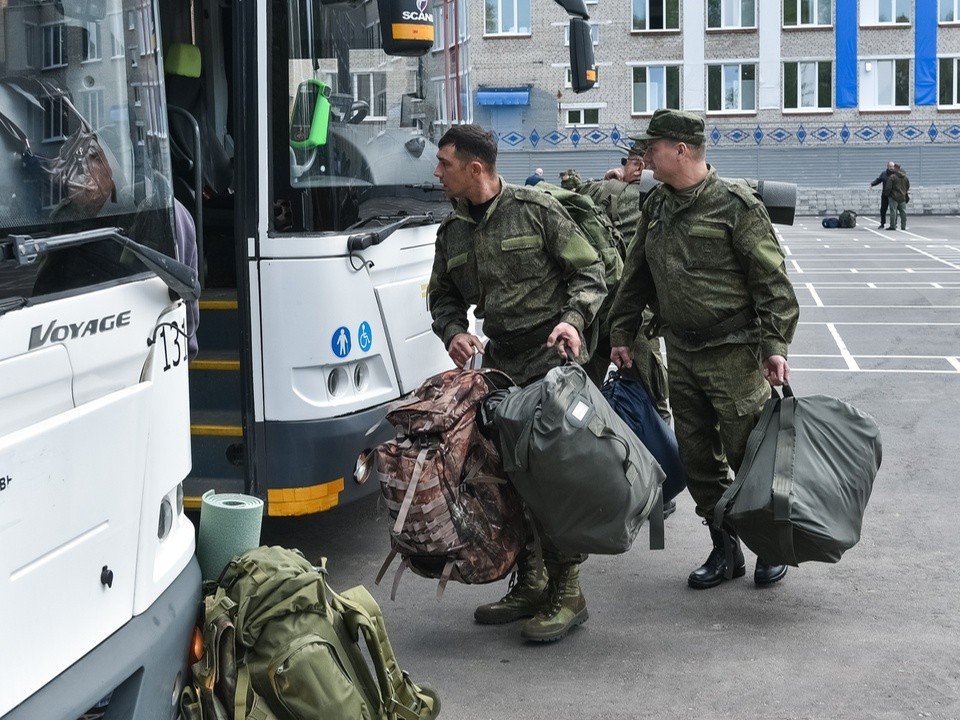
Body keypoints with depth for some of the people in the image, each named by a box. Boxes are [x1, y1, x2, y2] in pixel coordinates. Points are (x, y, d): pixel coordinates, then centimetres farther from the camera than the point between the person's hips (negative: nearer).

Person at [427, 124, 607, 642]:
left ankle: (565, 591, -1)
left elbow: (588, 272, -1)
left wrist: (573, 319, -18)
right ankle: (528, 584, 22)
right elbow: (443, 297, 19)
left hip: (551, 355, -6)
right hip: (499, 360, 6)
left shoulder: (536, 210, -4)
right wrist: (453, 332, -2)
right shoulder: (452, 231, 12)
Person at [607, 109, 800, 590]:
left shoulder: (735, 204, -11)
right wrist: (621, 333, 16)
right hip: (680, 352, 7)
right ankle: (725, 550, 23)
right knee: (697, 457, 10)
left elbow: (771, 280, -12)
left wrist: (774, 344, -16)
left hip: (733, 353, -7)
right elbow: (636, 276, 18)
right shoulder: (656, 206, 10)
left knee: (748, 452, -1)